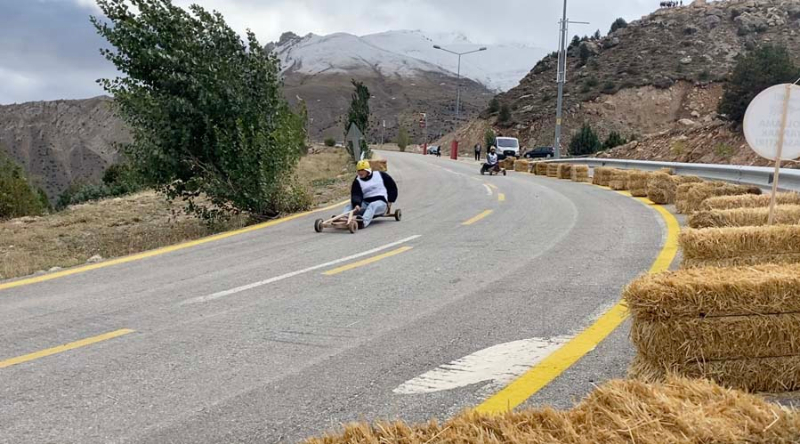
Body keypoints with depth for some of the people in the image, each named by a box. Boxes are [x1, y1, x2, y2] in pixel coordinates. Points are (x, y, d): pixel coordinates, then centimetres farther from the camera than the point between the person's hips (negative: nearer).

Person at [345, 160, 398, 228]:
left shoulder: (380, 175, 4)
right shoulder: (357, 181, 4)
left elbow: (392, 186, 13)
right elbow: (356, 194, -12)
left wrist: (390, 200, 7)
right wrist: (356, 204, -33)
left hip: (381, 202, -3)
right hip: (365, 203, 3)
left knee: (372, 206, -37)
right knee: (350, 205, -21)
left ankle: (363, 221, -63)